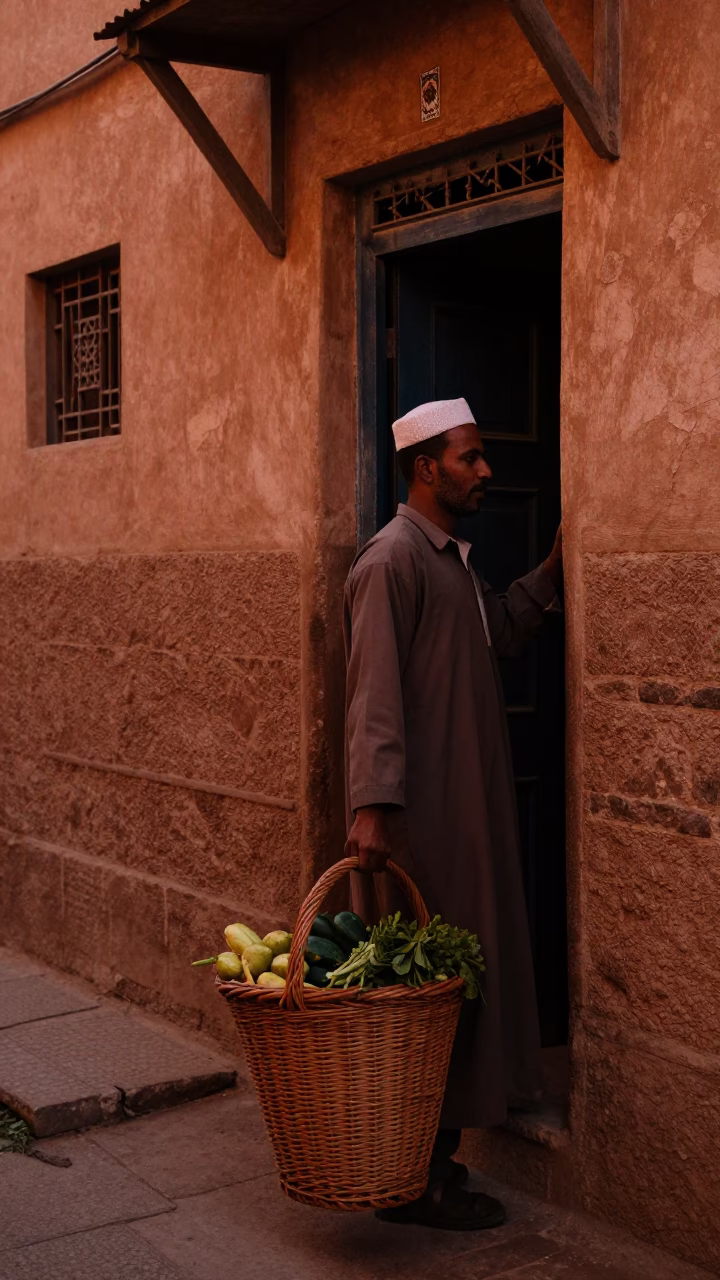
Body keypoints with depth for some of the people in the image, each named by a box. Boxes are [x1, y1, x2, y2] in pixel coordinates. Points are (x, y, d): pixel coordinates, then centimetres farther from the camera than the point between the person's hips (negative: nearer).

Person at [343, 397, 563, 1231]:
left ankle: (435, 1158, 25)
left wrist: (552, 571, 15)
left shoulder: (450, 558, 16)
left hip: (468, 806, 10)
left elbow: (498, 636, 26)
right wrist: (371, 806, -26)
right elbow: (373, 695, -20)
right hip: (419, 813, -10)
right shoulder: (392, 560, -13)